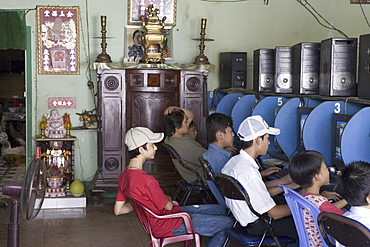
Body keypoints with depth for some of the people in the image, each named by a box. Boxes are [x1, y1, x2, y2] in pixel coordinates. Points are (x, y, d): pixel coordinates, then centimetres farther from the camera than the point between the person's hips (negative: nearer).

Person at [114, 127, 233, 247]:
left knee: (219, 210, 15)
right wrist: (168, 199, 7)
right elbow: (168, 206, -17)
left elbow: (118, 210, 8)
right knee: (227, 222, -5)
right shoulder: (146, 181, -30)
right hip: (167, 226, -10)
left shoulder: (124, 176, 0)